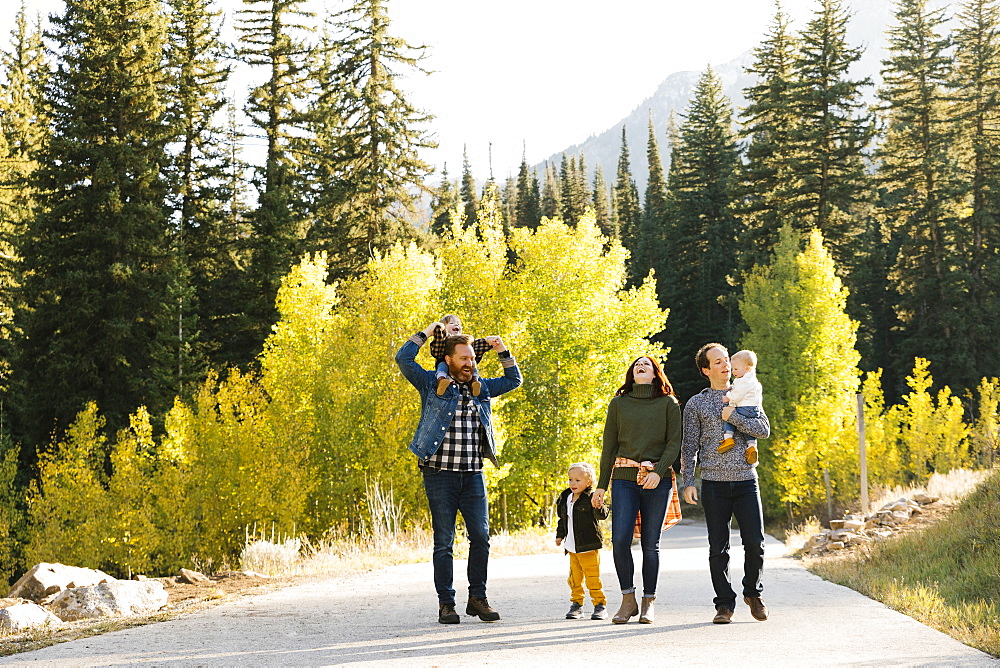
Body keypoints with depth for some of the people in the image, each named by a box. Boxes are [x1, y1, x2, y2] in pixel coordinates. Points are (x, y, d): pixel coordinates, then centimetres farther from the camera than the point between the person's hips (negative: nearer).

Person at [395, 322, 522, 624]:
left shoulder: (481, 388, 14)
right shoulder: (432, 384, 1)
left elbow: (514, 380, 24)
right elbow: (404, 358, -9)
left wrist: (503, 352, 12)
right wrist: (426, 333, -2)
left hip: (473, 475, 4)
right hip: (440, 475, -4)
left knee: (481, 537, 1)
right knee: (444, 541, 1)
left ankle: (477, 598, 12)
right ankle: (446, 603, 7)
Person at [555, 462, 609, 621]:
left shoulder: (590, 499, -11)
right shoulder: (565, 499, 10)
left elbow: (602, 515, -21)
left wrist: (598, 507, -40)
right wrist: (560, 535, 23)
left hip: (589, 547, -7)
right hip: (572, 547, 7)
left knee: (593, 578, -4)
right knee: (574, 578, 11)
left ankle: (600, 605, 5)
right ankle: (576, 605, 19)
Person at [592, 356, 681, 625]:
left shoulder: (668, 403, 8)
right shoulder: (618, 403, 12)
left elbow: (675, 442, 2)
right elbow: (609, 446, 12)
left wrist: (658, 472, -13)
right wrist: (601, 486, 8)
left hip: (657, 481, -1)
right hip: (624, 478, 1)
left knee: (651, 543, 0)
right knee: (620, 539, -12)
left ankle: (648, 603, 10)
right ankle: (628, 600, 1)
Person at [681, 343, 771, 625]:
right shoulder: (696, 404, 9)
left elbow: (764, 430, 0)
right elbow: (689, 446, 6)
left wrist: (733, 416, -10)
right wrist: (688, 482, -3)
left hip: (746, 481, 1)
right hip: (714, 483, -1)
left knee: (755, 543, -4)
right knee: (718, 547, 0)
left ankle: (753, 593, 19)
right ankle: (725, 604, 9)